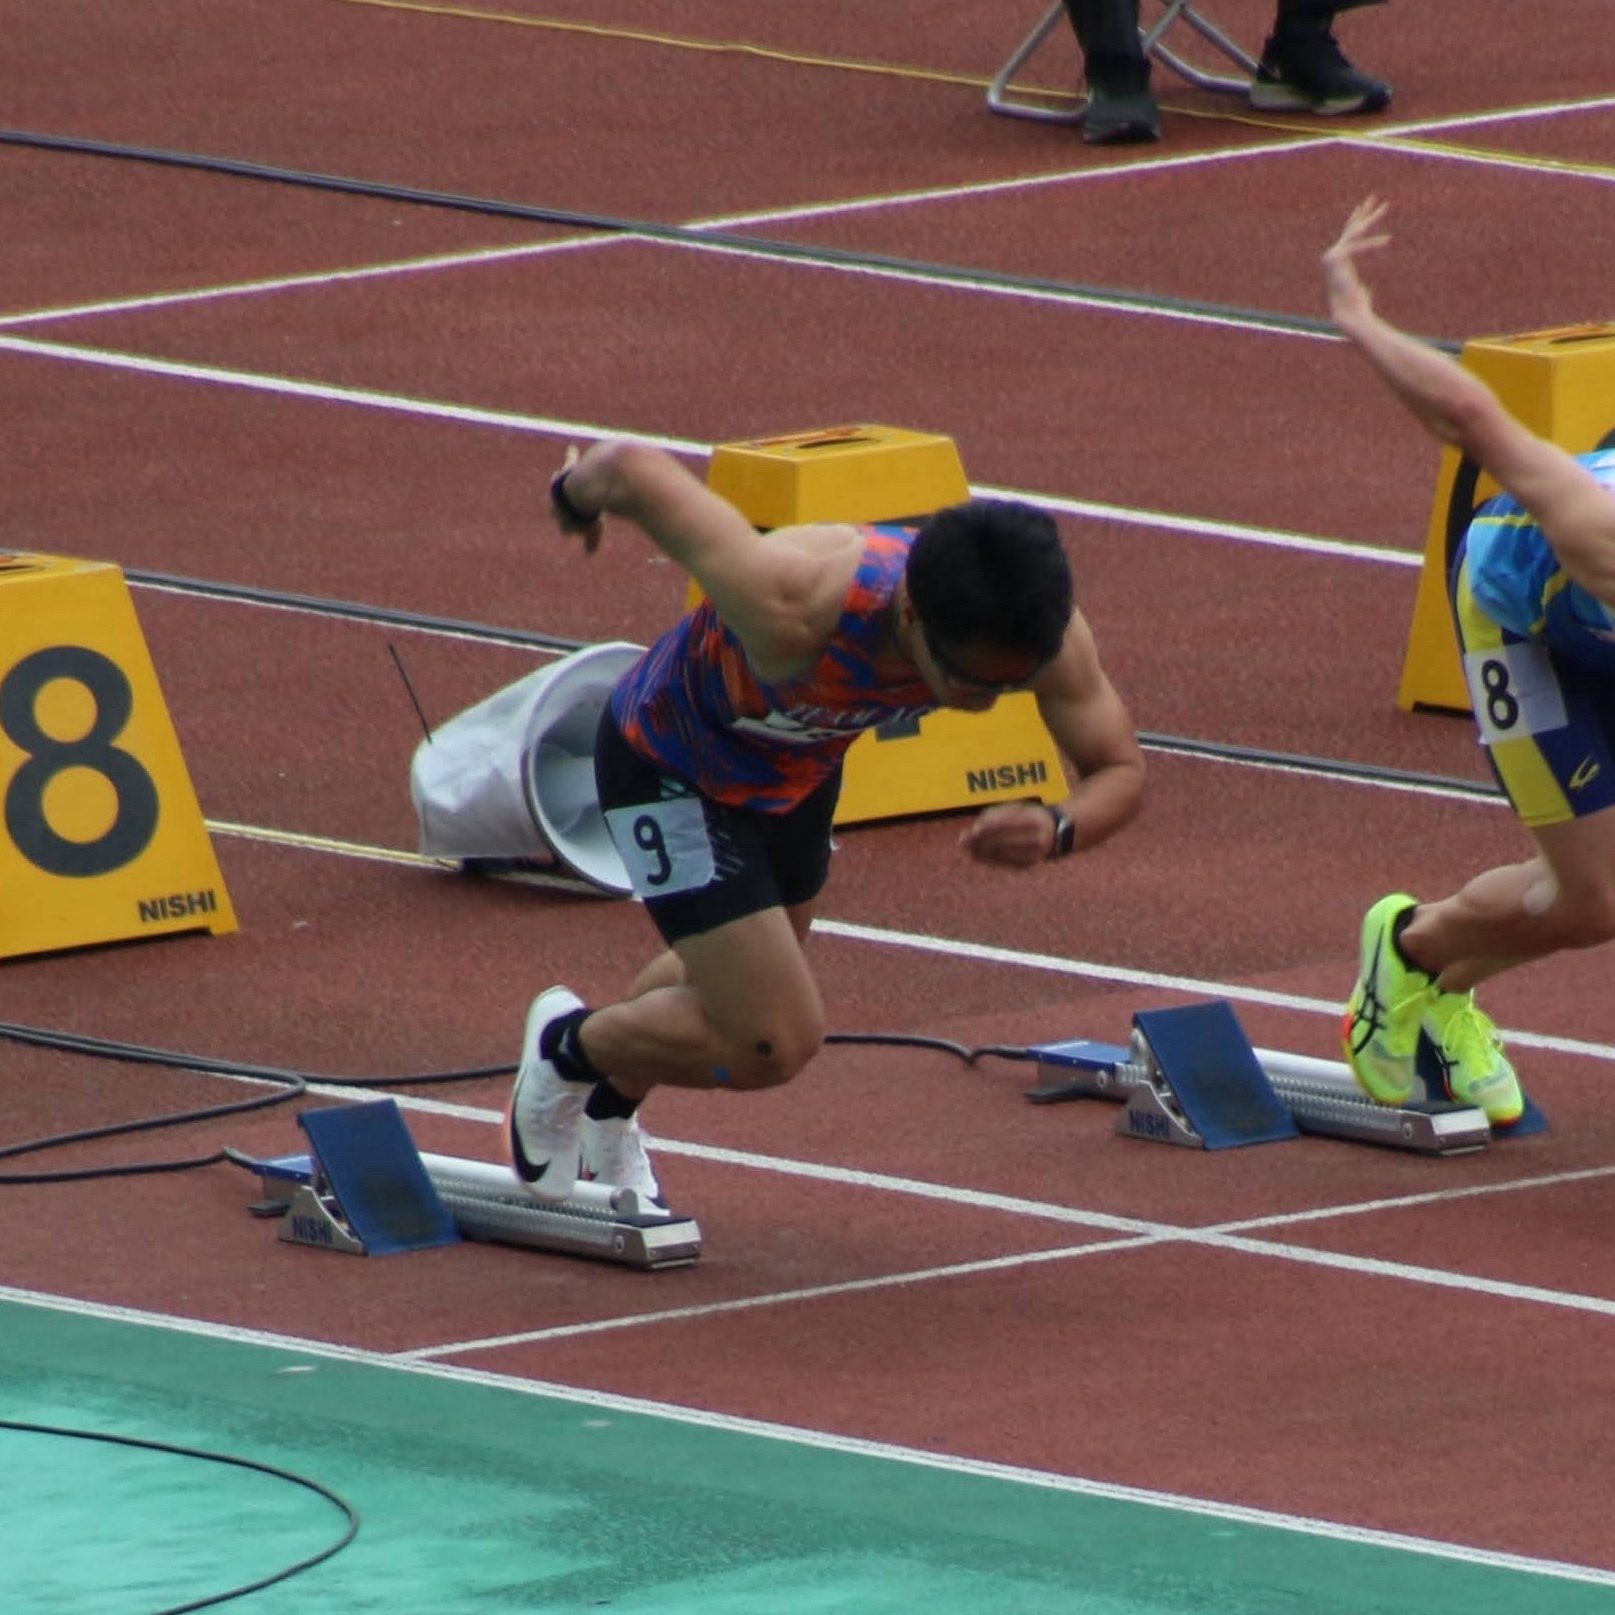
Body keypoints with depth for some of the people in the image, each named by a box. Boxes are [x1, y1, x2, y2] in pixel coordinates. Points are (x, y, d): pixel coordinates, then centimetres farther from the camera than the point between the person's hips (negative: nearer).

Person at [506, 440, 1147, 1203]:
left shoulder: (1044, 633, -32)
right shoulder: (796, 604, -47)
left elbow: (1119, 768, -18)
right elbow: (633, 468, -35)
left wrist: (1057, 829, -42)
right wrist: (576, 492, -9)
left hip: (800, 765, 6)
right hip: (669, 764, -6)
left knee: (733, 983, 29)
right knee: (773, 1044, -11)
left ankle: (606, 1111, 60)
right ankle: (570, 1044, 18)